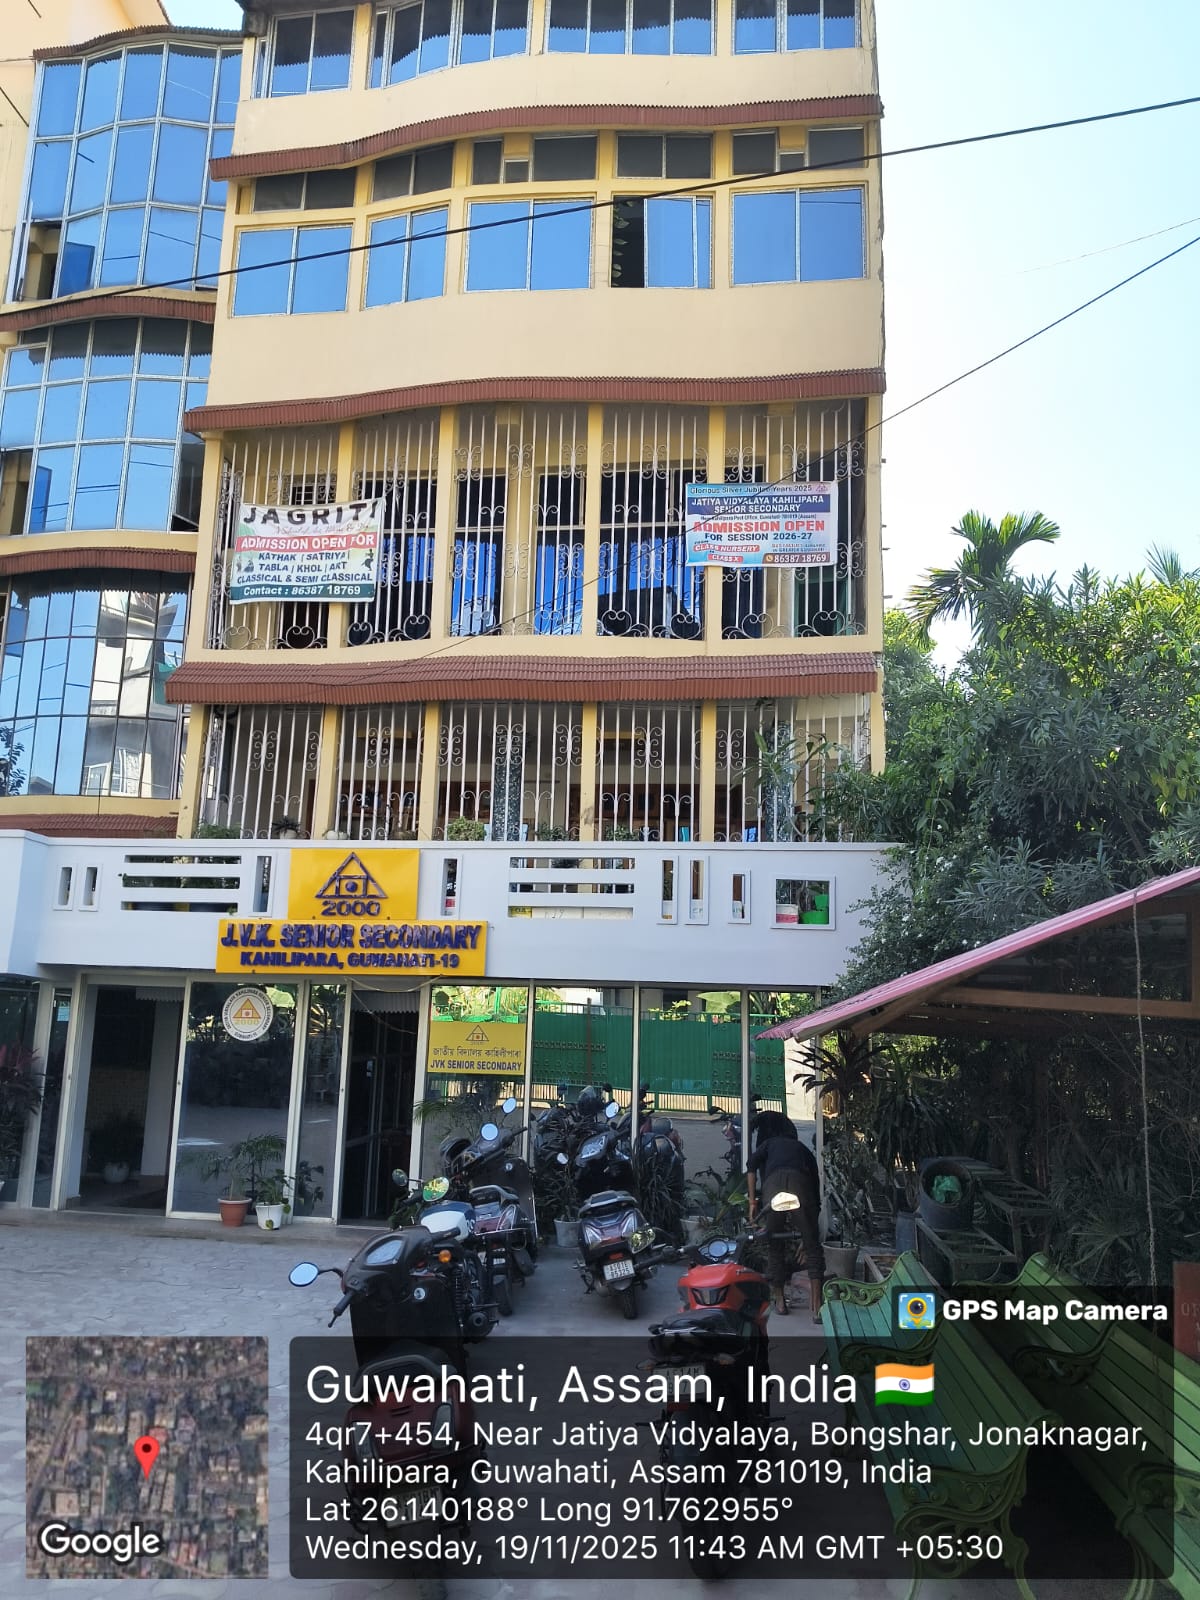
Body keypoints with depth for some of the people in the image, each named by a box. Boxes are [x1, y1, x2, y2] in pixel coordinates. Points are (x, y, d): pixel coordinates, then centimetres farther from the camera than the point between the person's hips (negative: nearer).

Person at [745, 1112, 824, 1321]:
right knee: (812, 1247, 6)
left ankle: (780, 1301, 26)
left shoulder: (770, 1143, 31)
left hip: (773, 1185, 0)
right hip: (800, 1184, 1)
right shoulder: (802, 1148, 37)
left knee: (775, 1246, 15)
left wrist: (752, 1201, 11)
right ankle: (816, 1307, -2)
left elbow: (752, 1163, 10)